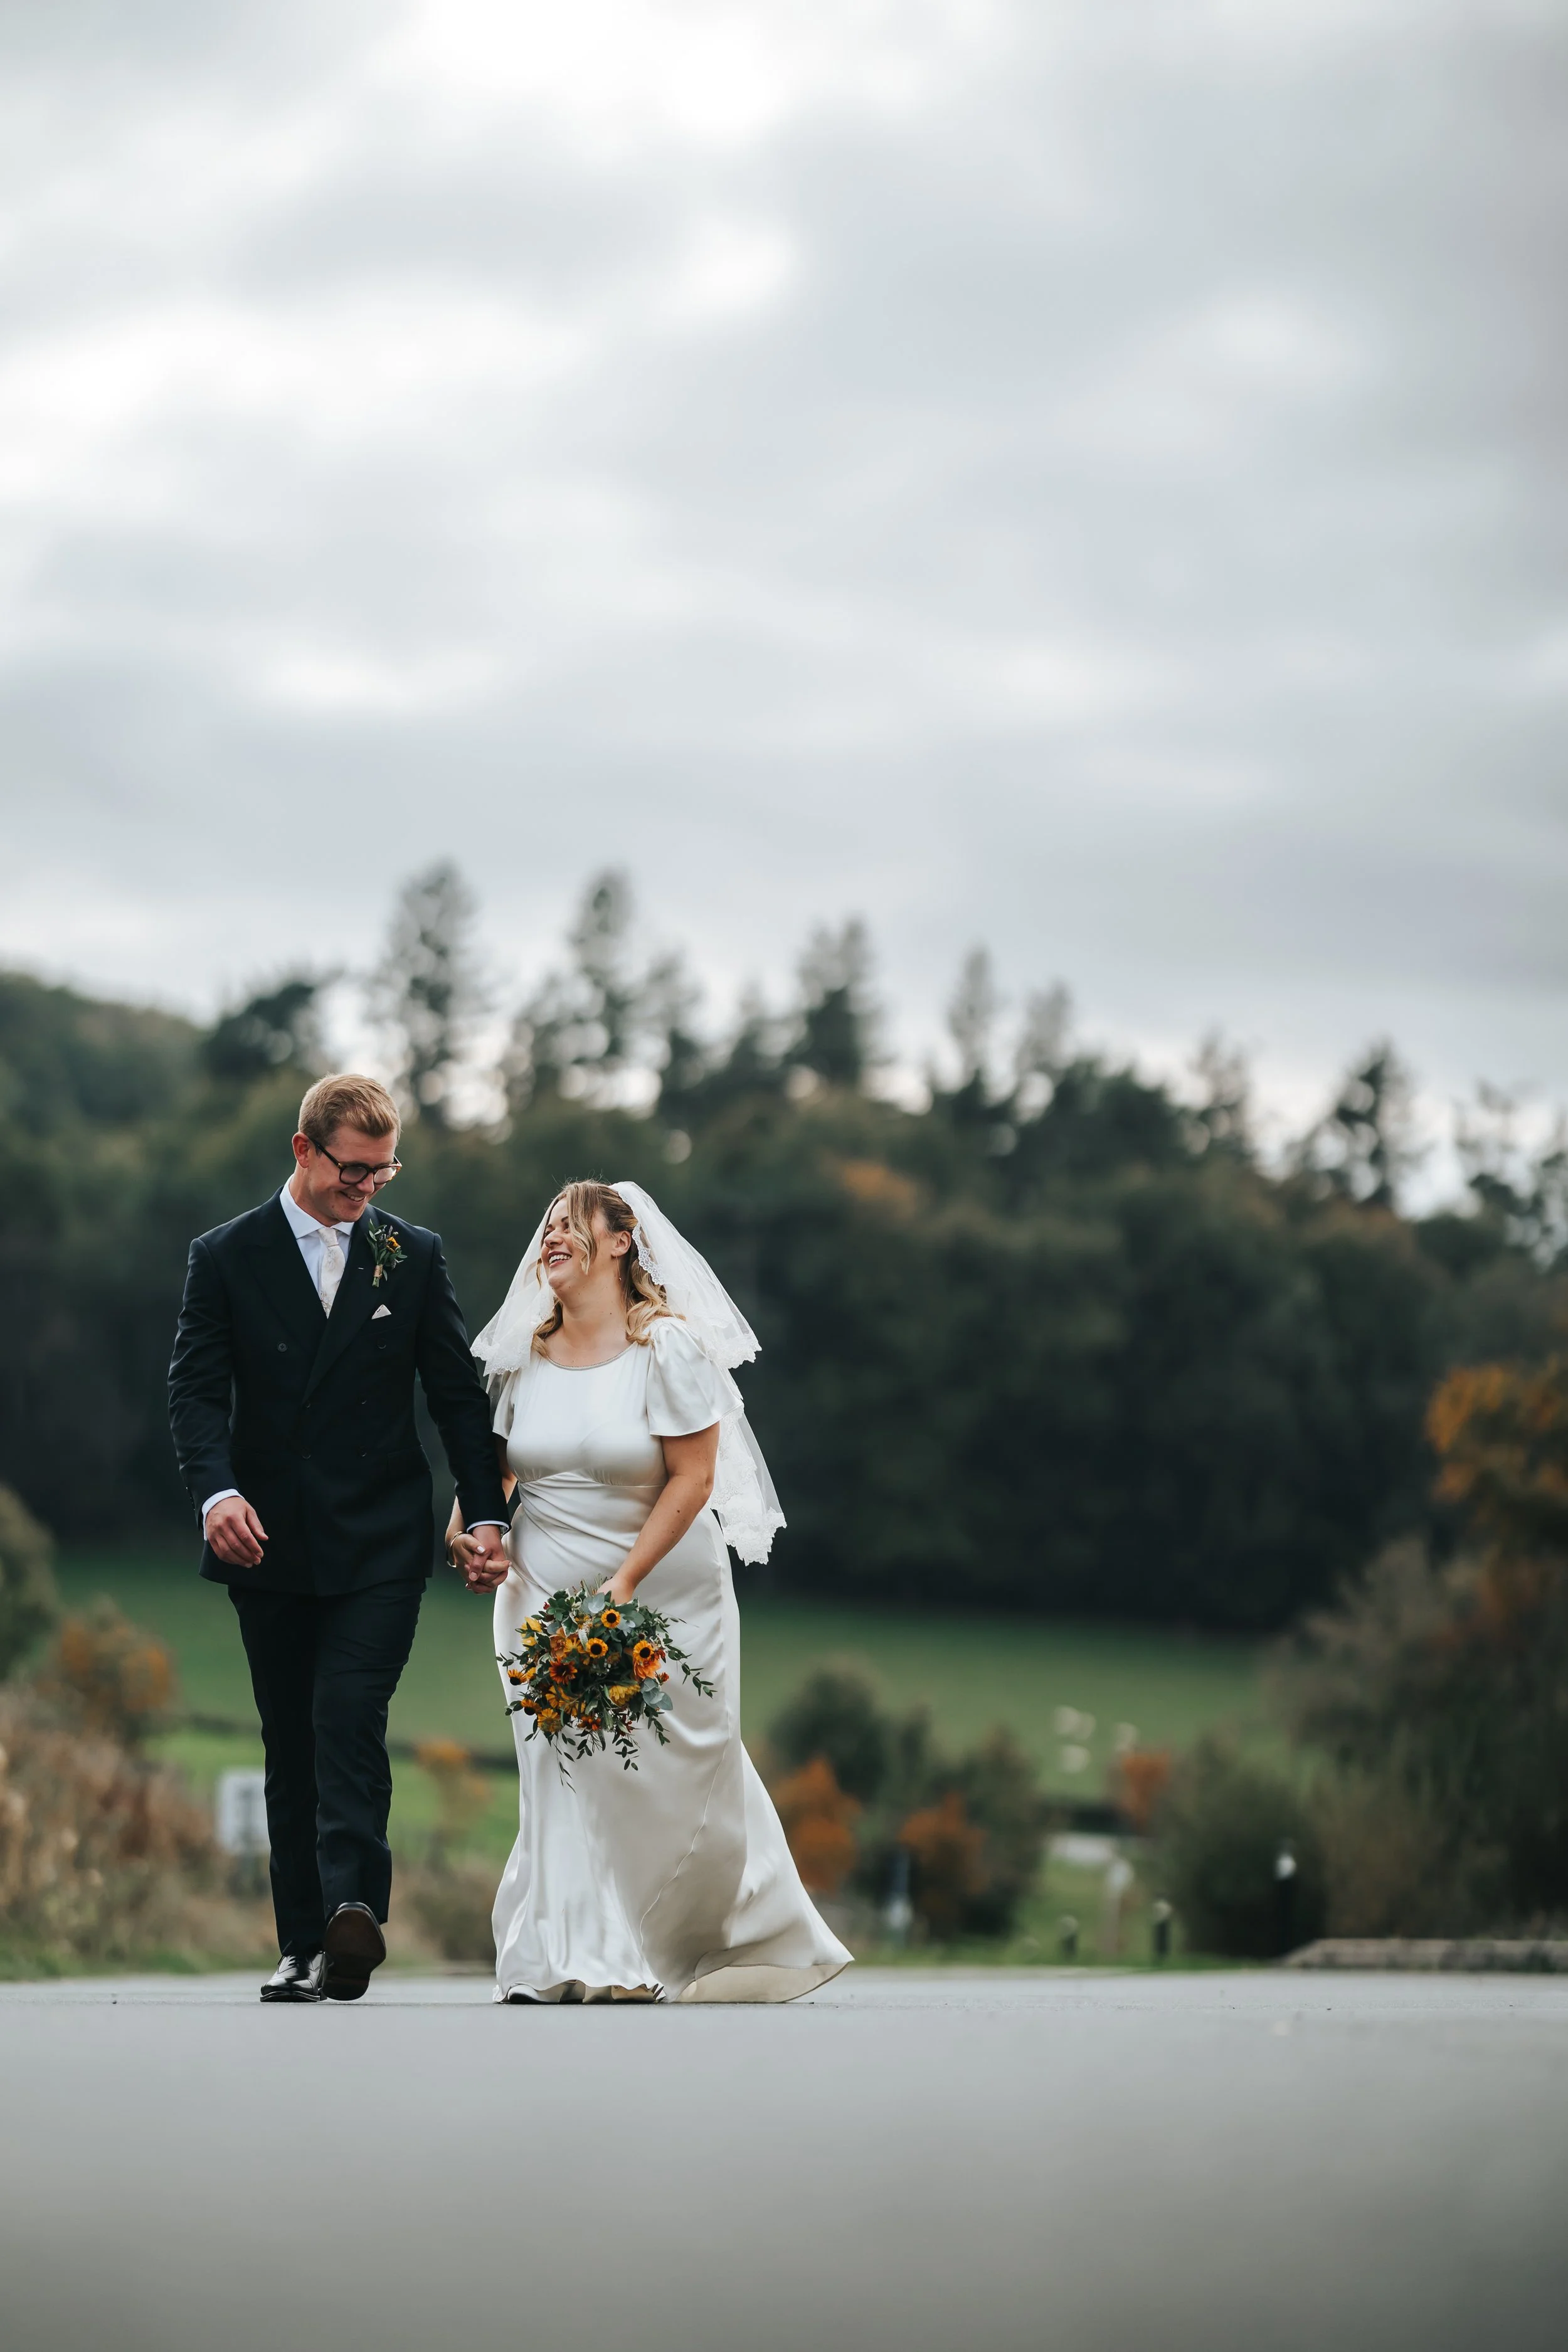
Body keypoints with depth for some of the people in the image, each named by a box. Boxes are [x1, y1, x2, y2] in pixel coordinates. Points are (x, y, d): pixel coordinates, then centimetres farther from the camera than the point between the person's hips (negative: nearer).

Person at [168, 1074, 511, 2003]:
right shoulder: (227, 1256, 3)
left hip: (380, 1543, -1)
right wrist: (217, 1490, -22)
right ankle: (306, 1944, 10)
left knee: (349, 1724, -18)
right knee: (292, 1749, 6)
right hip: (269, 1541, 1)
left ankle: (354, 1914, -28)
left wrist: (487, 1511, -1)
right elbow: (197, 1389, -4)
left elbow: (459, 1393, 8)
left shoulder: (414, 1255, 6)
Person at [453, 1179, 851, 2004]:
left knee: (673, 1773, 2)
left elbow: (692, 1478, -13)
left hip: (663, 1589, -4)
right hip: (546, 1592, 4)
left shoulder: (668, 1347, -9)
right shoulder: (524, 1356, 6)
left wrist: (624, 1583, -19)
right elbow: (493, 1461, 14)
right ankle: (582, 1959, -3)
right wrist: (464, 1528, -7)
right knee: (563, 1772, -5)